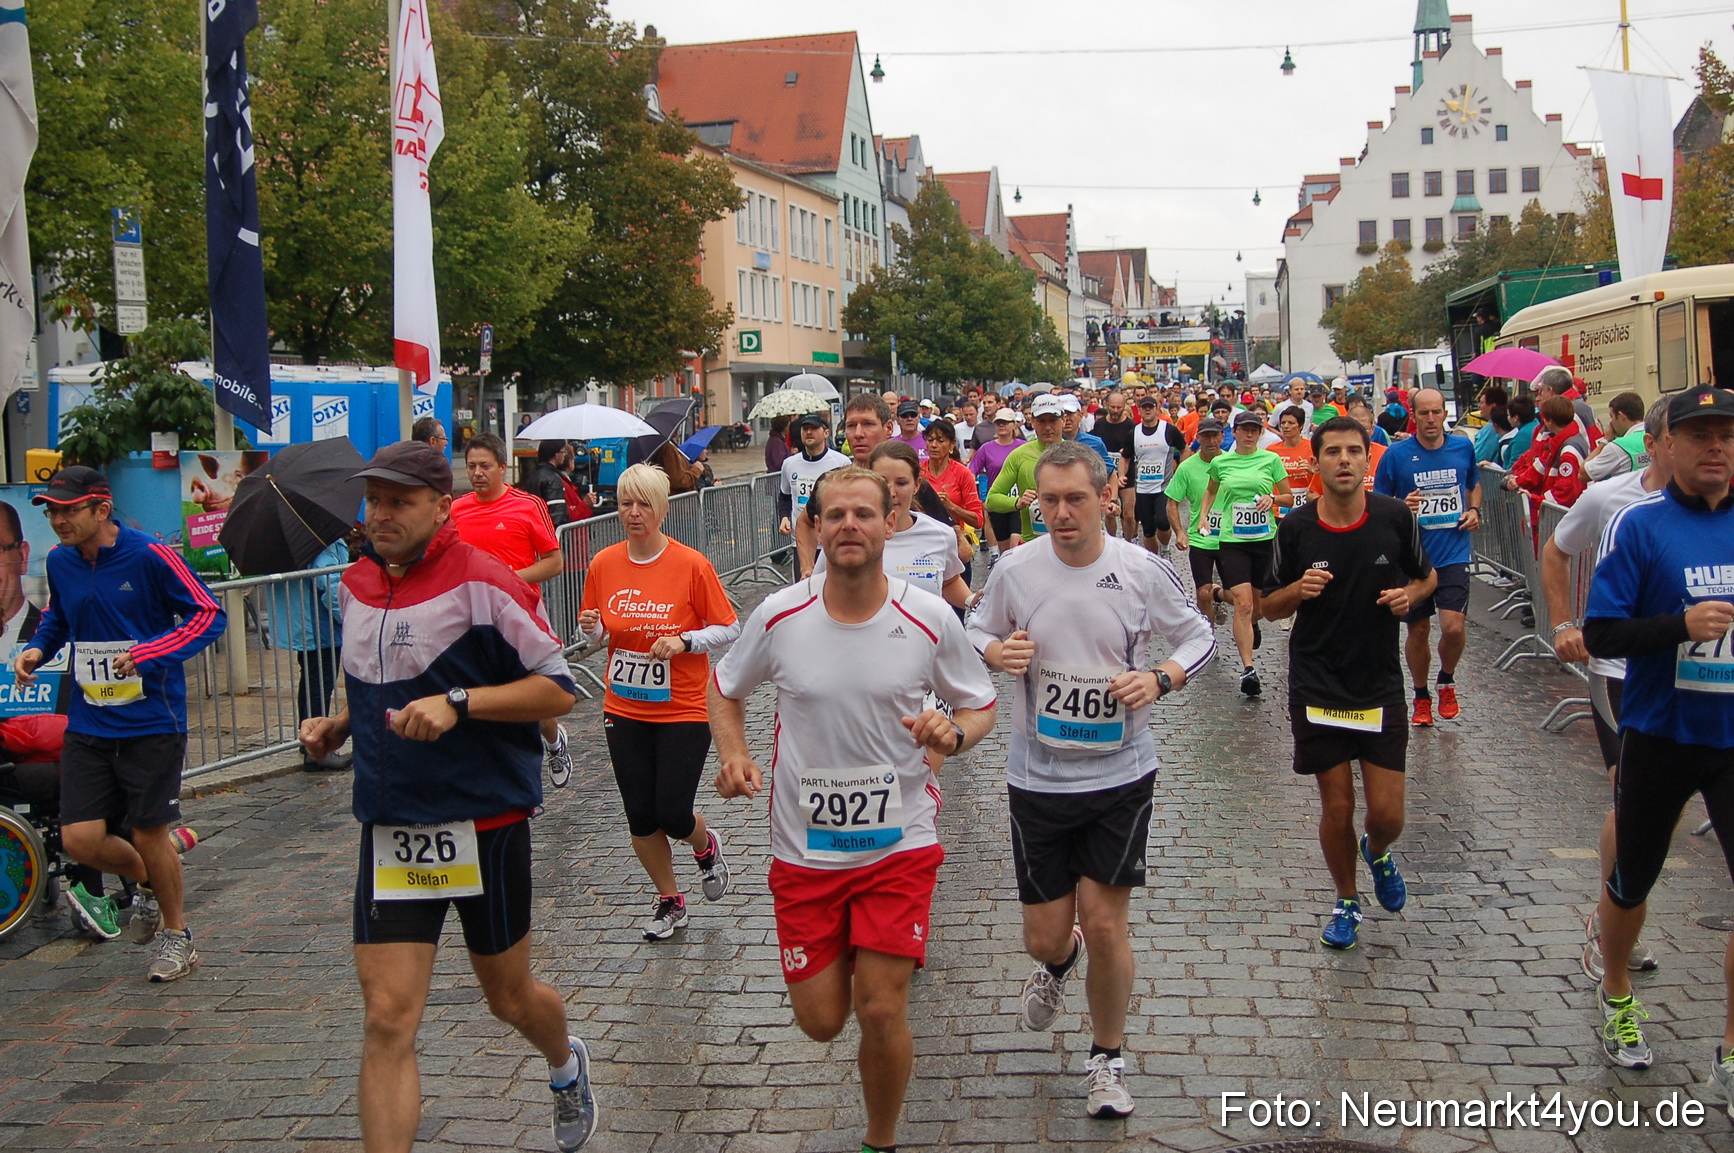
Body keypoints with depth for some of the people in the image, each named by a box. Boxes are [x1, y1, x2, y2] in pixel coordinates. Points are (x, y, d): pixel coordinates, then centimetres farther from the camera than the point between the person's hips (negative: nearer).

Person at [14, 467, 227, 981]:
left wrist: (147, 653, -23)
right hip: (88, 724, 5)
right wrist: (36, 648, 2)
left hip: (151, 722, -5)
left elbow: (209, 614, -11)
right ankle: (149, 885, 30)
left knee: (150, 833, 2)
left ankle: (177, 934, 26)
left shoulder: (148, 556, -13)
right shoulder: (59, 561, 3)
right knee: (80, 839, -3)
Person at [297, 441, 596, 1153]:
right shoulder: (355, 586, 8)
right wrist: (338, 726, 5)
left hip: (485, 824, -4)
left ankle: (565, 1067, 50)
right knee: (387, 1020, -6)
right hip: (391, 830, 4)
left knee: (508, 998, 16)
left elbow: (559, 689, -13)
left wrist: (457, 703, -23)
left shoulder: (483, 582, -13)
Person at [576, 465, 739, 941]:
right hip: (624, 710, 4)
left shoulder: (692, 565, -12)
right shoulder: (603, 564, -1)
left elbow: (730, 628, -6)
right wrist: (591, 627, -11)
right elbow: (594, 627, 12)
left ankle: (706, 847, 30)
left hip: (682, 710, -4)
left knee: (673, 815, -6)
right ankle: (669, 901, 30)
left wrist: (683, 642, -21)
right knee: (640, 817, 7)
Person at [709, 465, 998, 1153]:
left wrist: (954, 734, -18)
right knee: (820, 1021, 6)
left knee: (880, 1013, -5)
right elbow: (725, 690, 10)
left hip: (900, 844, -1)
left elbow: (981, 707, 5)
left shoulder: (930, 620, -9)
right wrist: (734, 757, -8)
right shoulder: (778, 616, -8)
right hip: (804, 849, 1)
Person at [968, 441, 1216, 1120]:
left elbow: (1199, 638, 4)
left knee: (1105, 925, -1)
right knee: (1045, 936, 6)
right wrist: (994, 653, -15)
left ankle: (1107, 1059, 24)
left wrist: (1159, 679, -15)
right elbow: (974, 632, 9)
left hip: (1122, 775, -1)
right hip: (1038, 778, 1)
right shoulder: (1014, 571, -7)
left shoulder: (1143, 571, -8)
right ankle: (1058, 962, 47)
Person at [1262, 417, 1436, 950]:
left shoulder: (1395, 517, -6)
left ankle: (1378, 853, 36)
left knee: (1387, 813, -1)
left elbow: (1426, 576, 12)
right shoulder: (1295, 528, -7)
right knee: (1337, 808, 5)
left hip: (1381, 685, 0)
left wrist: (1409, 595, -10)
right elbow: (1269, 607, 3)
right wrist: (1298, 591, -19)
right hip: (1316, 688, 0)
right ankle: (1346, 900, 30)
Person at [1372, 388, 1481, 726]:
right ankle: (1421, 697, 30)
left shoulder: (1463, 447, 3)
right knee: (1418, 631, 10)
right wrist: (1401, 508, -20)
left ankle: (1447, 681, 15)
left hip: (1453, 555, 1)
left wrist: (1474, 510, 5)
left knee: (1453, 626, -14)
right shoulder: (1397, 454, -6)